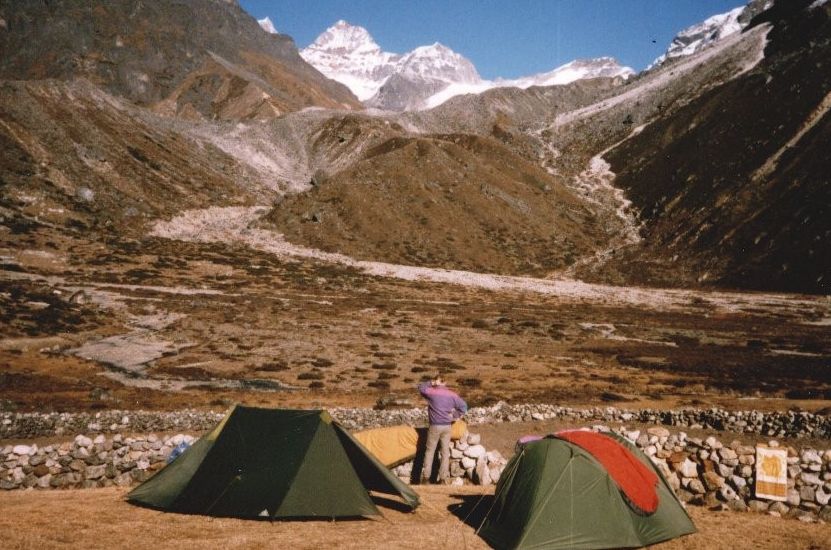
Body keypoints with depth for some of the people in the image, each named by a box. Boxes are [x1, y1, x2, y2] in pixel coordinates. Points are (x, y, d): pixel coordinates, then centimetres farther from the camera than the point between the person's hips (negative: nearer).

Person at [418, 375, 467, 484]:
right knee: (445, 452, 8)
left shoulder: (431, 392, -7)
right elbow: (463, 406, 2)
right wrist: (454, 416, 7)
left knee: (430, 451, 6)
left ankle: (426, 476, 3)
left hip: (435, 426, -2)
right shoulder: (452, 394, 2)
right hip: (447, 426, 2)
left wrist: (431, 383, 8)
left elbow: (421, 387, 11)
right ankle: (443, 477, 6)